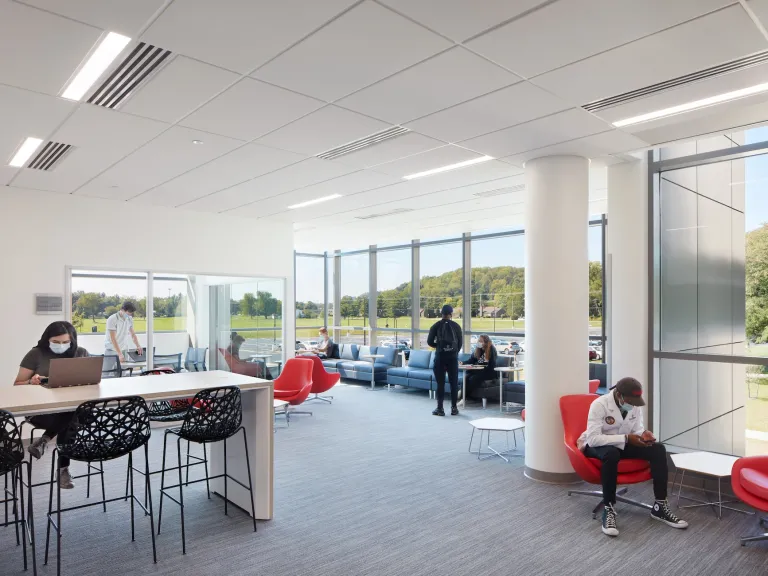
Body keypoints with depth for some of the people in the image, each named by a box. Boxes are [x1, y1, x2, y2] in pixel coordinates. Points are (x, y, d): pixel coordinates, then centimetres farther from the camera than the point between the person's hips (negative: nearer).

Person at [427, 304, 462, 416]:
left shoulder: (436, 326, -1)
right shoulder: (456, 326, 3)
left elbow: (430, 342, -1)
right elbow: (460, 343, 6)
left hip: (440, 356, -1)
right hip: (453, 356, 1)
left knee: (440, 383, 4)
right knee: (454, 383, 9)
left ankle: (440, 409, 5)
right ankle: (454, 408, 12)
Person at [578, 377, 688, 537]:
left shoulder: (635, 405, -6)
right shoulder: (599, 405, -26)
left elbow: (637, 429, 4)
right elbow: (592, 439, -31)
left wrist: (644, 434, -21)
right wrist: (626, 438, -36)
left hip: (623, 444, 6)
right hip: (597, 446, -6)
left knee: (658, 449, -15)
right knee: (611, 453, -40)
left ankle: (660, 506, -7)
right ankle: (608, 509, -27)